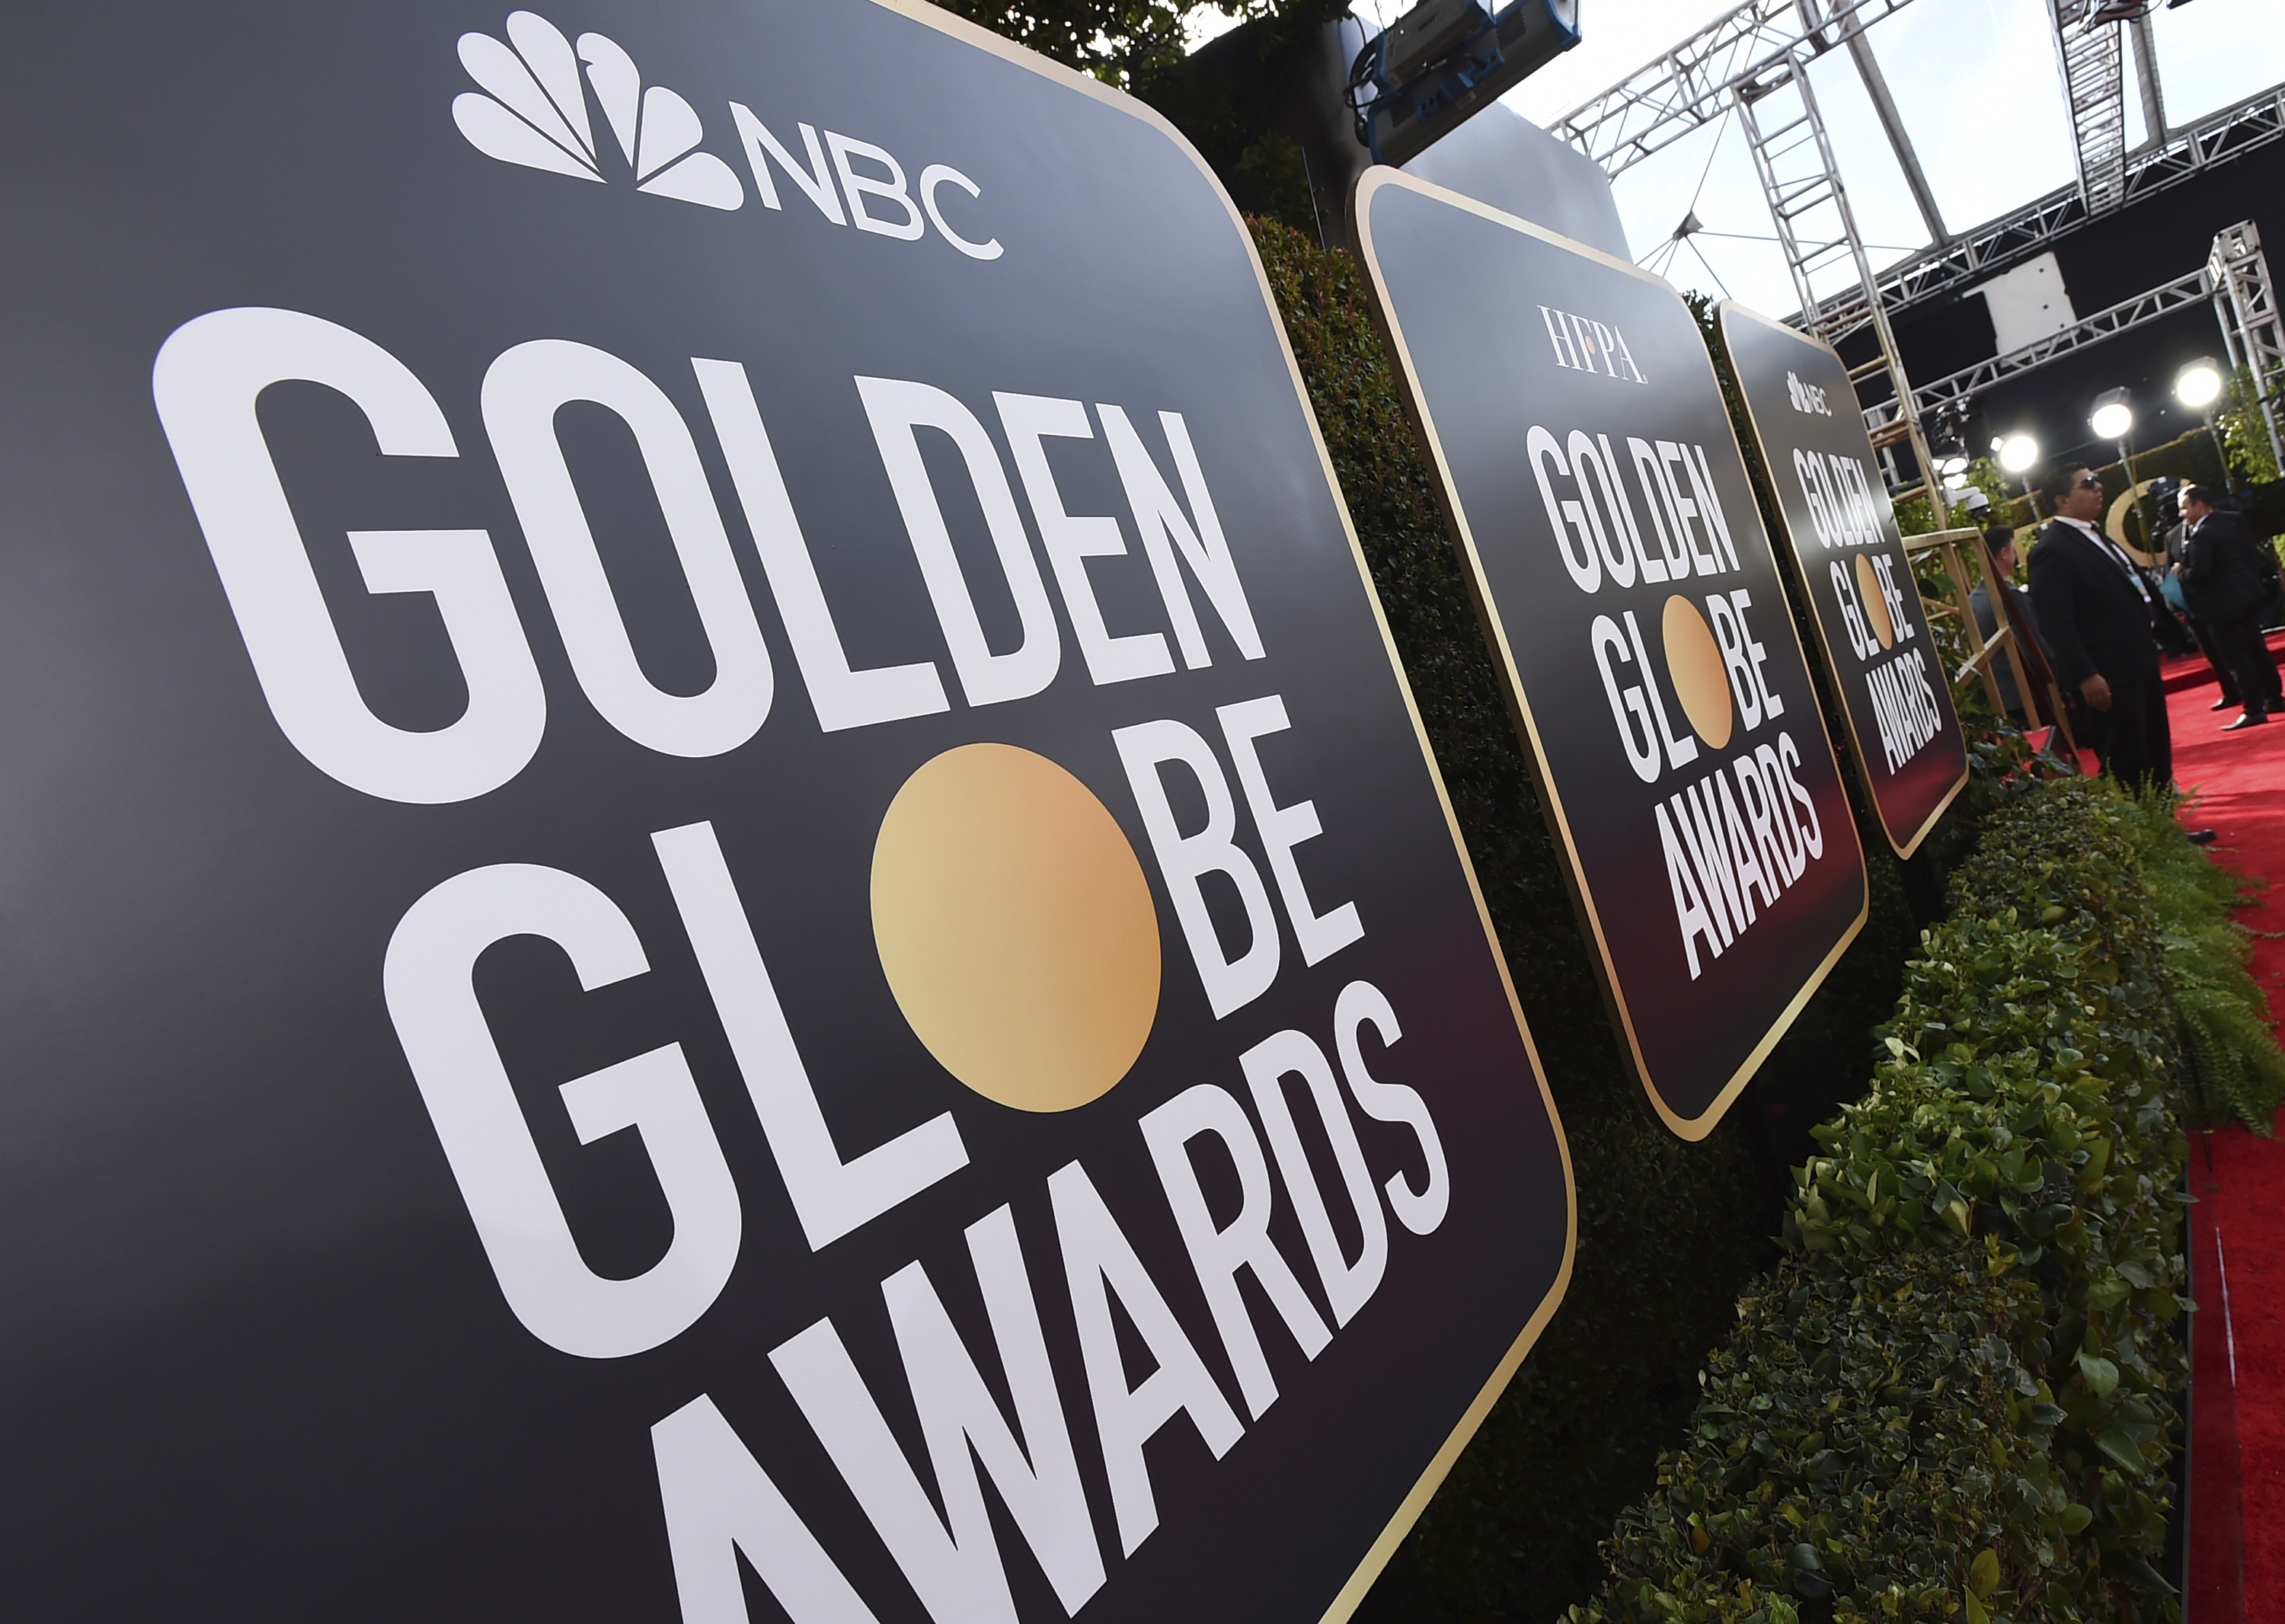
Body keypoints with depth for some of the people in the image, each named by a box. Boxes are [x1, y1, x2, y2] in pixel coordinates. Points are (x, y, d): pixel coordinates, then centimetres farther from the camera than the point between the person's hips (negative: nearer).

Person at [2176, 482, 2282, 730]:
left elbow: (2199, 572, -26)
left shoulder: (2202, 535, -21)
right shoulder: (2233, 521, 8)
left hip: (2224, 604, -10)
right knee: (2256, 647, 20)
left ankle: (2254, 710, -2)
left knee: (2237, 657, -4)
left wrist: (2181, 572, -7)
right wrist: (2255, 581, 23)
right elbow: (2251, 554, 14)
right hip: (2248, 594, 10)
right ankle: (2273, 696, 30)